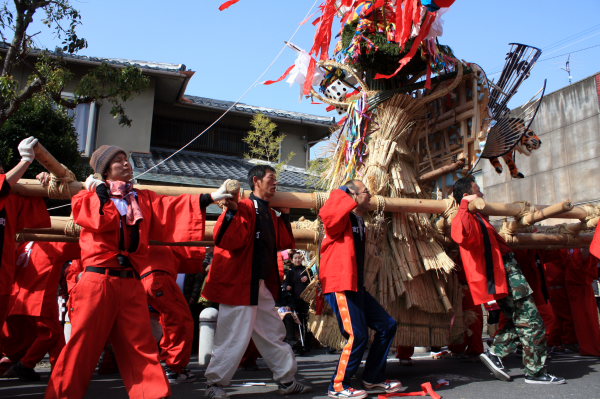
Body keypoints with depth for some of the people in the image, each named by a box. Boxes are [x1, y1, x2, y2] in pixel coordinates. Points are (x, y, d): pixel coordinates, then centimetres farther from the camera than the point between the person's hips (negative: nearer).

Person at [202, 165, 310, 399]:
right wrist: (233, 211, -32)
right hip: (240, 284, -9)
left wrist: (284, 216, 13)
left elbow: (281, 243, 14)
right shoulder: (244, 208, -13)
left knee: (273, 333, 17)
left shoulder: (269, 213, 15)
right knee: (234, 337, -3)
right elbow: (227, 240, -24)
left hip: (263, 285, 9)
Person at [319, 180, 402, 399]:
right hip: (340, 287, -10)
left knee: (387, 325, 11)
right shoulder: (342, 218, -10)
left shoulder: (359, 221, 17)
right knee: (358, 336, -10)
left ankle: (373, 377, 24)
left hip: (356, 287, 10)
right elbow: (327, 214, -36)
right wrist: (346, 195, -27)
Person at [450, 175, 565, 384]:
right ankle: (535, 372, 9)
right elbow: (460, 234, -46)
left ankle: (494, 354, 18)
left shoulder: (476, 217, 16)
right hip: (505, 276, -11)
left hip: (507, 271, 11)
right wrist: (465, 205, -36)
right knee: (533, 324, -1)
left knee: (520, 322, 18)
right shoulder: (469, 219, -19)